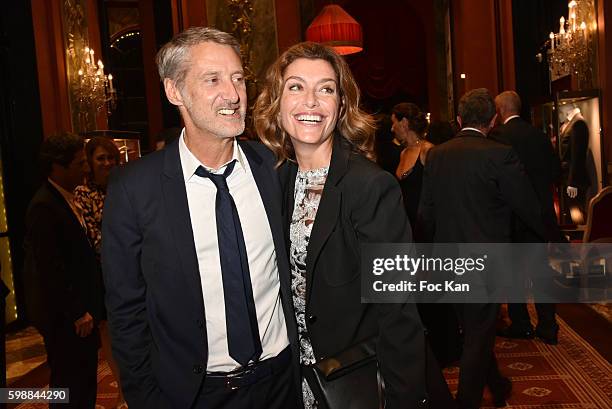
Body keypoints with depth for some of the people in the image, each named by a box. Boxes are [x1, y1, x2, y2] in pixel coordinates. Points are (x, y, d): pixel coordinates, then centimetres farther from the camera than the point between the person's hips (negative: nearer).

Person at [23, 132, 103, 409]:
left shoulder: (65, 199, 9)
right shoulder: (44, 207, -19)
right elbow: (50, 268, -22)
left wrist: (85, 308, 12)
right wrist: (77, 314, -17)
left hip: (78, 310, 9)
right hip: (63, 316, -9)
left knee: (85, 378, 19)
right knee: (70, 385, 5)